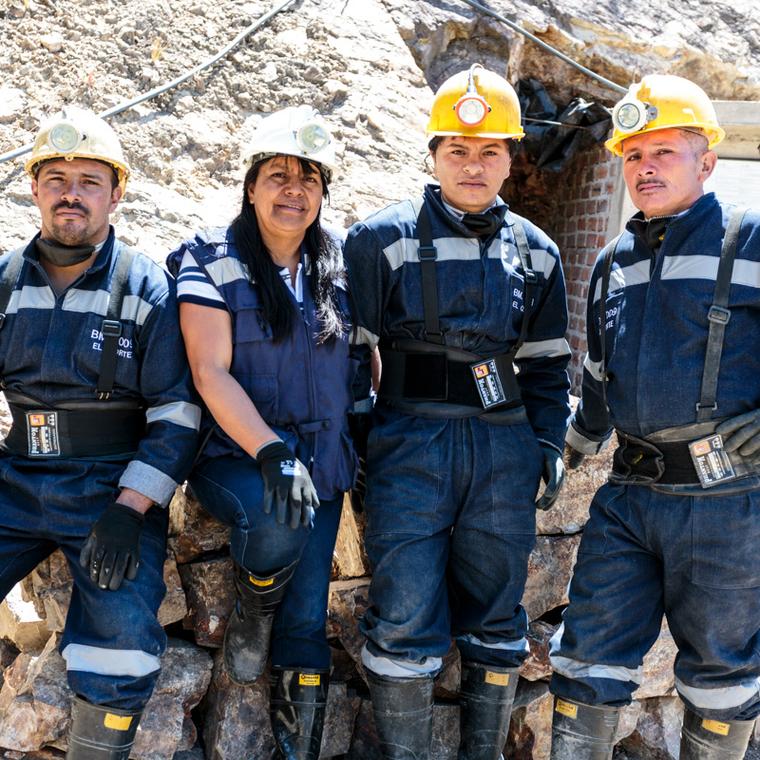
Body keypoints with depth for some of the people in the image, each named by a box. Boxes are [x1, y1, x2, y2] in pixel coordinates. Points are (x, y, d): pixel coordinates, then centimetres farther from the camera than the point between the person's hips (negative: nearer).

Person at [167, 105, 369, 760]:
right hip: (233, 457, -3)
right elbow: (210, 373, -13)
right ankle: (251, 612, -2)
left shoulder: (340, 263, 7)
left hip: (322, 463, 4)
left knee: (306, 628, -1)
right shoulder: (211, 262, -5)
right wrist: (271, 452, -24)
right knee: (280, 518, -35)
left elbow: (368, 354, 18)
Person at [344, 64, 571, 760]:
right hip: (411, 442, -3)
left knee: (496, 620, 12)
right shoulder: (384, 240, -1)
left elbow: (545, 361, 17)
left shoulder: (534, 252, 11)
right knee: (405, 621, -4)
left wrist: (549, 443, 9)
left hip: (504, 448, 4)